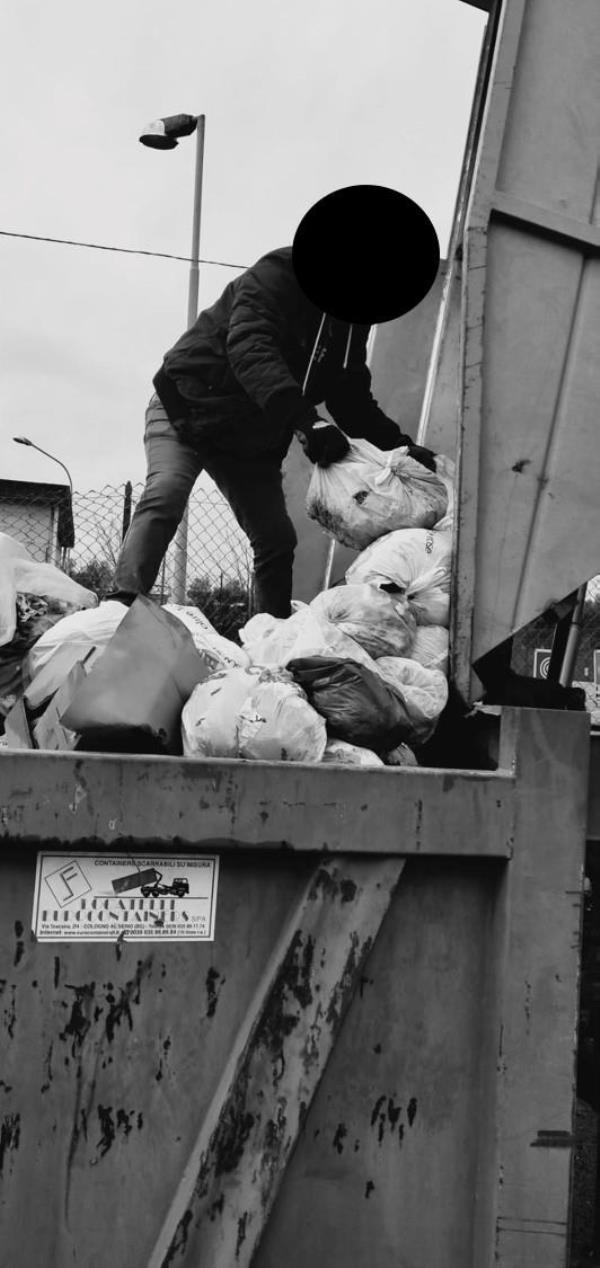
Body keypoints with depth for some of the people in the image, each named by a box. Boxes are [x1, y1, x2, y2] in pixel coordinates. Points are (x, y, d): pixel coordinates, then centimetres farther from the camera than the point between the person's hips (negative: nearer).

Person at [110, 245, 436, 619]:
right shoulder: (279, 275, -22)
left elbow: (353, 401, 9)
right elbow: (249, 347, -40)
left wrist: (398, 444, -9)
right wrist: (305, 419, -52)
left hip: (253, 440, 7)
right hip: (188, 408, -7)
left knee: (278, 539, 4)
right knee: (166, 493, -30)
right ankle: (123, 605, -37)